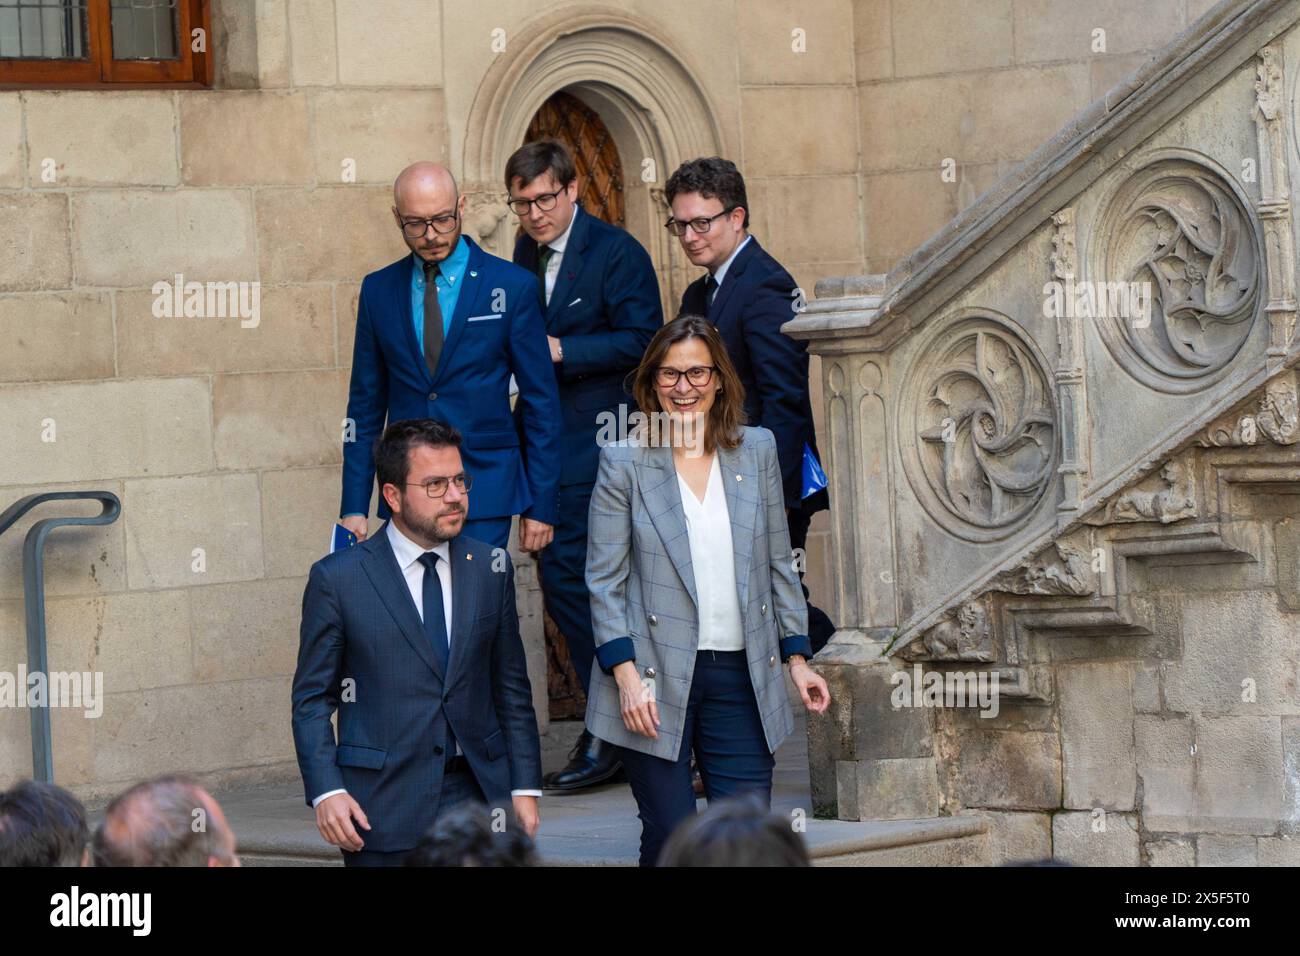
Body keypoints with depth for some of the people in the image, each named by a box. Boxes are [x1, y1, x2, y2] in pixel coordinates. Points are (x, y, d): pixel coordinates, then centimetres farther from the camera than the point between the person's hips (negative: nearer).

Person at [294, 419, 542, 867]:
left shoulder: (490, 568, 9)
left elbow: (511, 688, 12)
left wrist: (525, 786, 7)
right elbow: (312, 698, -1)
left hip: (479, 795, 3)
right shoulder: (337, 579, -2)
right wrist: (326, 791, -12)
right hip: (383, 807, -3)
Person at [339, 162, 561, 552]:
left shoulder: (513, 286, -1)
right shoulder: (378, 290, 8)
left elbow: (541, 401, 1)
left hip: (485, 492, -2)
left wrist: (541, 505, -1)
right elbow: (366, 403, 11)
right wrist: (354, 506, 6)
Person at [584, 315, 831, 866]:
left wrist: (797, 657, 12)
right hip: (656, 681, -3)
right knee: (671, 840, -4)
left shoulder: (757, 451, 10)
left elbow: (779, 563, 16)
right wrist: (626, 676, -12)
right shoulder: (623, 464, 0)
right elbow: (604, 580, -2)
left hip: (741, 677, 3)